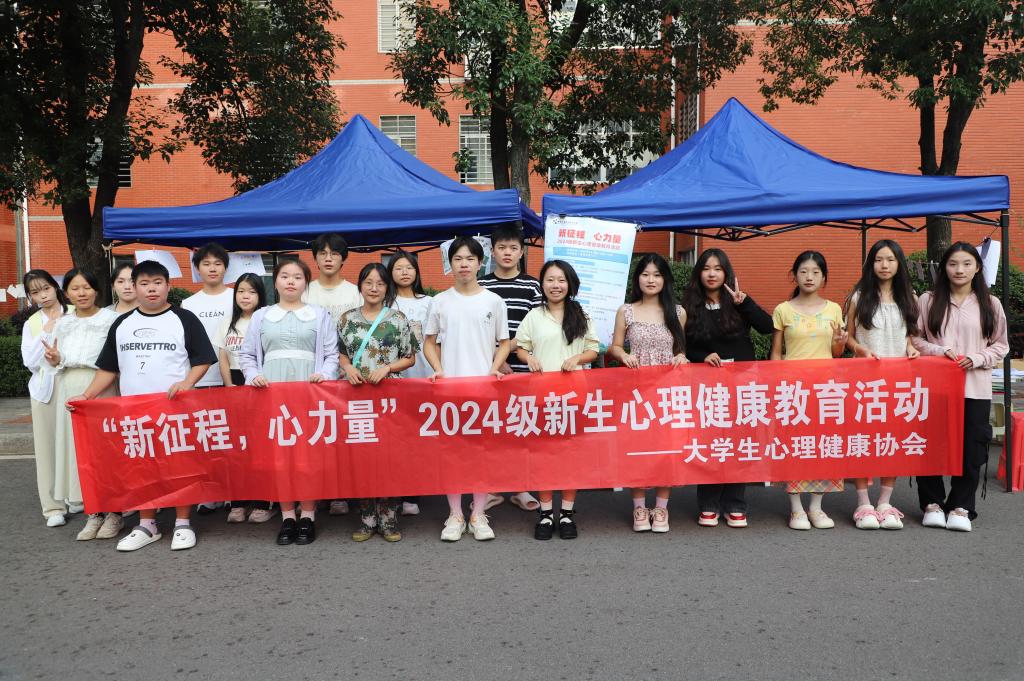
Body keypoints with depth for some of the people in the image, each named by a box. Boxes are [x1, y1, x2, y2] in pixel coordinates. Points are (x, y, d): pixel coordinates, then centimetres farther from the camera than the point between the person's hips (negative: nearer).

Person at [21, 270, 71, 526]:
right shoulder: (31, 324, 12)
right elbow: (30, 362, 4)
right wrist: (45, 333, -4)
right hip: (45, 389, 2)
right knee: (48, 446, -1)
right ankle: (54, 506, 3)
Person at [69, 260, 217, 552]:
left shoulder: (184, 319, 0)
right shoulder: (121, 324, 11)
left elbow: (202, 360, -1)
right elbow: (108, 368, 15)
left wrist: (187, 382, -18)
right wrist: (86, 396, 4)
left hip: (176, 407, -4)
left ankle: (183, 524, 10)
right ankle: (147, 525, 18)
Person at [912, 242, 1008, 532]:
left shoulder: (990, 304, 7)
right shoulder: (927, 300, 4)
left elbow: (1000, 345, 11)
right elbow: (915, 338, 7)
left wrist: (977, 359, -7)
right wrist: (939, 351, -10)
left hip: (975, 388, 1)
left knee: (970, 449, 2)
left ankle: (960, 507, 14)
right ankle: (933, 503, 15)